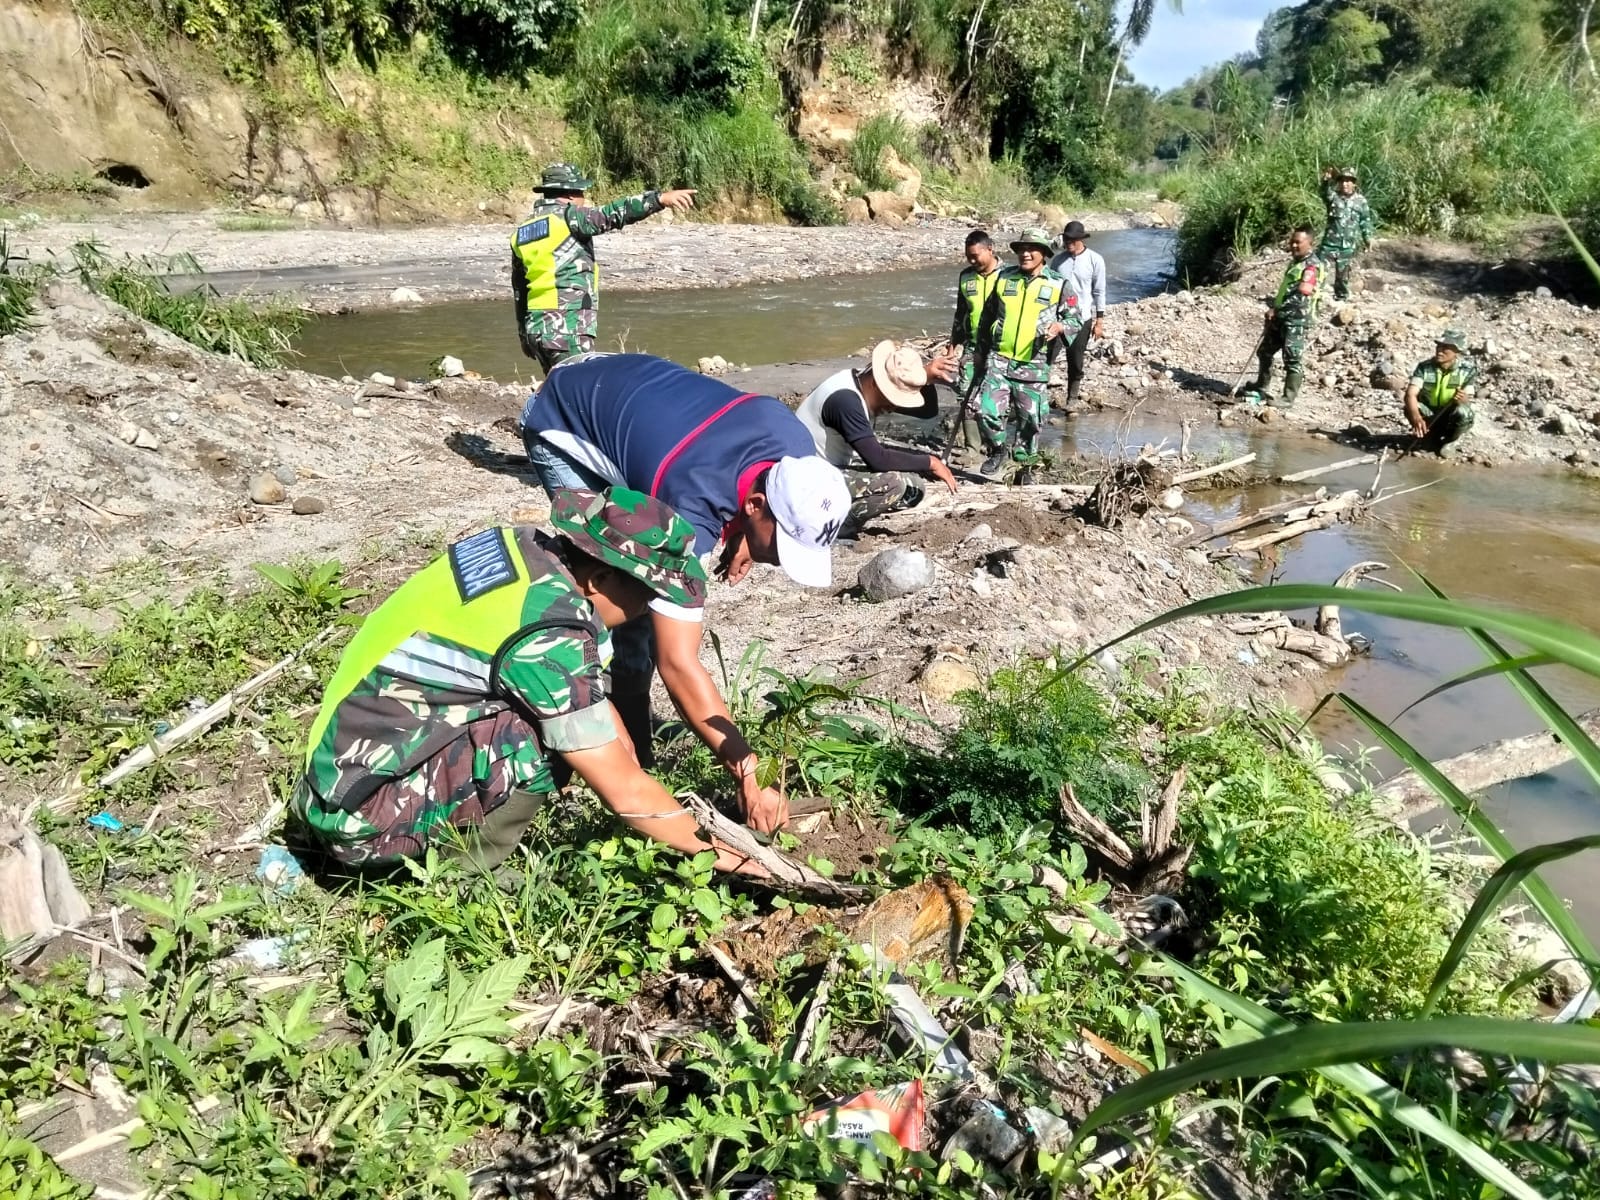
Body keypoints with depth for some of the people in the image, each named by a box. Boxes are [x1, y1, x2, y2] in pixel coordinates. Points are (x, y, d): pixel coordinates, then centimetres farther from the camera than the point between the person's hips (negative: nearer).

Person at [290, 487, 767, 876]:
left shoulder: (527, 548, -4)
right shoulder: (548, 636, -26)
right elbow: (623, 791, -19)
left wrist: (630, 765, 10)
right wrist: (714, 849, -6)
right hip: (363, 814, -8)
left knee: (570, 706, 5)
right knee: (541, 740, -23)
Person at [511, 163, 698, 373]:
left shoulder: (522, 230, 17)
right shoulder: (566, 216, -6)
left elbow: (518, 288, 22)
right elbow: (613, 214, -20)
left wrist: (524, 334, 29)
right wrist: (660, 198, -26)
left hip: (536, 326, 9)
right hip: (567, 328, -8)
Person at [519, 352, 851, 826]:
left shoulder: (794, 442, -24)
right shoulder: (690, 507, -42)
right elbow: (677, 663, -42)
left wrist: (741, 536, -12)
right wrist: (749, 779, -42)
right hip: (563, 426, -7)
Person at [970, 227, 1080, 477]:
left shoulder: (1057, 285, -1)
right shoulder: (1003, 278, 6)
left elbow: (1075, 320, 4)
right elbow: (986, 317, 15)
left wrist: (1059, 327, -19)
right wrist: (981, 351, 18)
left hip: (1034, 366, -1)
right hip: (998, 360, 1)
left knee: (1030, 419, 7)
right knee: (987, 410, -12)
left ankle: (1024, 463, 28)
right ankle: (997, 451, 15)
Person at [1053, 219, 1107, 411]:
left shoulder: (1095, 260, -3)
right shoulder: (1058, 260, 3)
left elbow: (1099, 292, 0)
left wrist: (1099, 320, -1)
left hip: (1081, 318, -1)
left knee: (1076, 361, 7)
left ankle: (1072, 398, 21)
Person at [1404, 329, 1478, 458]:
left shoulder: (1468, 370, -13)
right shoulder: (1424, 367, -13)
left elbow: (1467, 402, -18)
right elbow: (1410, 394, -27)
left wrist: (1463, 400, -45)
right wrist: (1416, 417, -47)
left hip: (1452, 419, -1)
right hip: (1429, 416, 1)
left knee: (1463, 412, -34)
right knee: (1411, 408, -30)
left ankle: (1452, 441, 0)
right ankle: (1431, 439, 0)